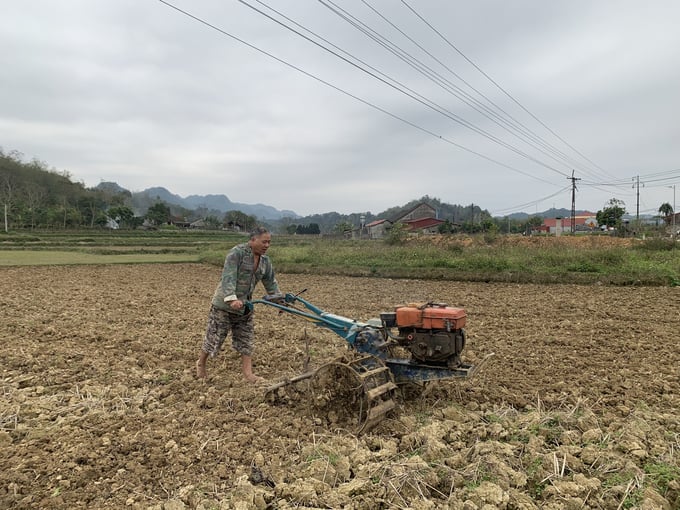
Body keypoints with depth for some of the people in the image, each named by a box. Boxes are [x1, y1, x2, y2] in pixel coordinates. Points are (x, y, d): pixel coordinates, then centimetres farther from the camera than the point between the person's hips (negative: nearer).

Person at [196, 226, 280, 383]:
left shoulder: (265, 261, 6)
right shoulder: (237, 253, -18)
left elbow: (271, 282, 14)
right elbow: (228, 277, -28)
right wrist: (232, 299, -39)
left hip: (244, 307, 7)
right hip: (224, 305, -7)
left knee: (246, 341, 6)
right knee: (214, 337, 5)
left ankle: (248, 374, 10)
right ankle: (201, 364, 29)